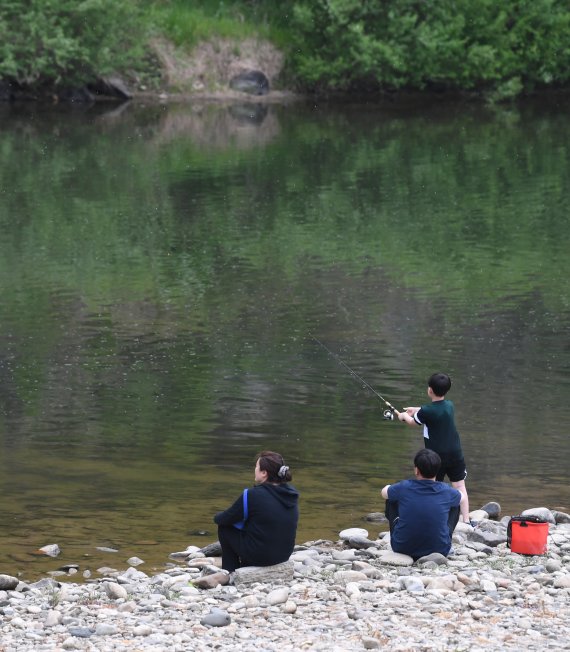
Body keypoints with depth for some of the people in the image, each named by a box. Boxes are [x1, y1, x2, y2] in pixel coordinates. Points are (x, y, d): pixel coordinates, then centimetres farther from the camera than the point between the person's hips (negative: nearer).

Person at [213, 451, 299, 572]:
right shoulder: (291, 493, 0)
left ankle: (231, 572, 21)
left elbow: (224, 519, -8)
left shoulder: (253, 495, -20)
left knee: (224, 528, 14)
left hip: (260, 556, -7)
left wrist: (218, 516, 16)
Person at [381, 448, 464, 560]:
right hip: (439, 550, 0)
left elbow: (384, 492, 14)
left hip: (403, 549, 0)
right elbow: (462, 498, 18)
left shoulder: (404, 487, -12)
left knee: (391, 500, 20)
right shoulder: (446, 491, -9)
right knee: (455, 505, 21)